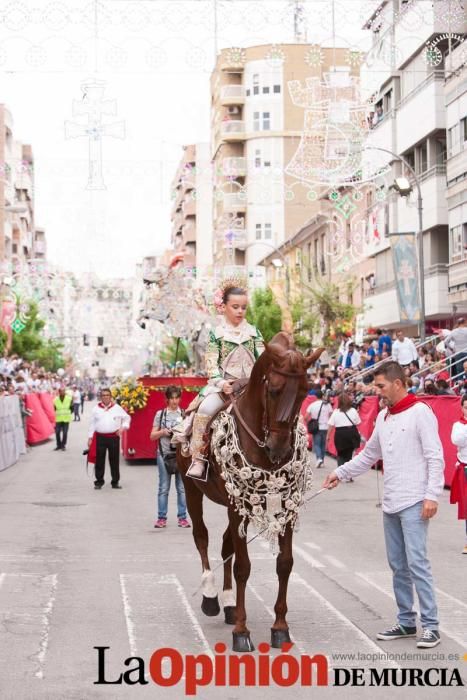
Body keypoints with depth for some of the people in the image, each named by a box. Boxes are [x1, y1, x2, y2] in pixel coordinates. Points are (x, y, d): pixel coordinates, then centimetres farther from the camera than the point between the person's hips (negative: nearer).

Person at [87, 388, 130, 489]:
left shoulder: (117, 408, 5)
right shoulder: (96, 409, 7)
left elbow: (127, 418, 13)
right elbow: (92, 423, 10)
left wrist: (123, 427, -3)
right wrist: (90, 437, 6)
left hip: (114, 437, 0)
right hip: (100, 437, 0)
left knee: (114, 460, 3)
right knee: (99, 460, 1)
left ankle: (115, 482, 12)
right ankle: (99, 481, 11)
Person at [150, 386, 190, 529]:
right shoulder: (160, 414, 6)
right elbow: (152, 436, 8)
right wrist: (163, 432, -10)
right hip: (164, 453, 0)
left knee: (182, 487, 2)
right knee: (164, 487, 2)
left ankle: (182, 517, 8)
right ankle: (161, 518, 7)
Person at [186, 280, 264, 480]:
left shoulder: (253, 332, 12)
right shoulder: (216, 334, 5)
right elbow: (211, 364, -1)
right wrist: (221, 383, -19)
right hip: (224, 385, -2)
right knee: (205, 409, -30)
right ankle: (198, 458, -19)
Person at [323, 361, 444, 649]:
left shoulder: (420, 412, -8)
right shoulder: (383, 417, 13)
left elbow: (435, 457, -12)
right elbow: (369, 456, 21)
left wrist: (432, 495, -19)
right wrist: (340, 473, 14)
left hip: (414, 503, -7)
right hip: (390, 504, 7)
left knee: (417, 562, -10)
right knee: (398, 565, 11)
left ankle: (431, 625, -4)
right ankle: (406, 622, 20)